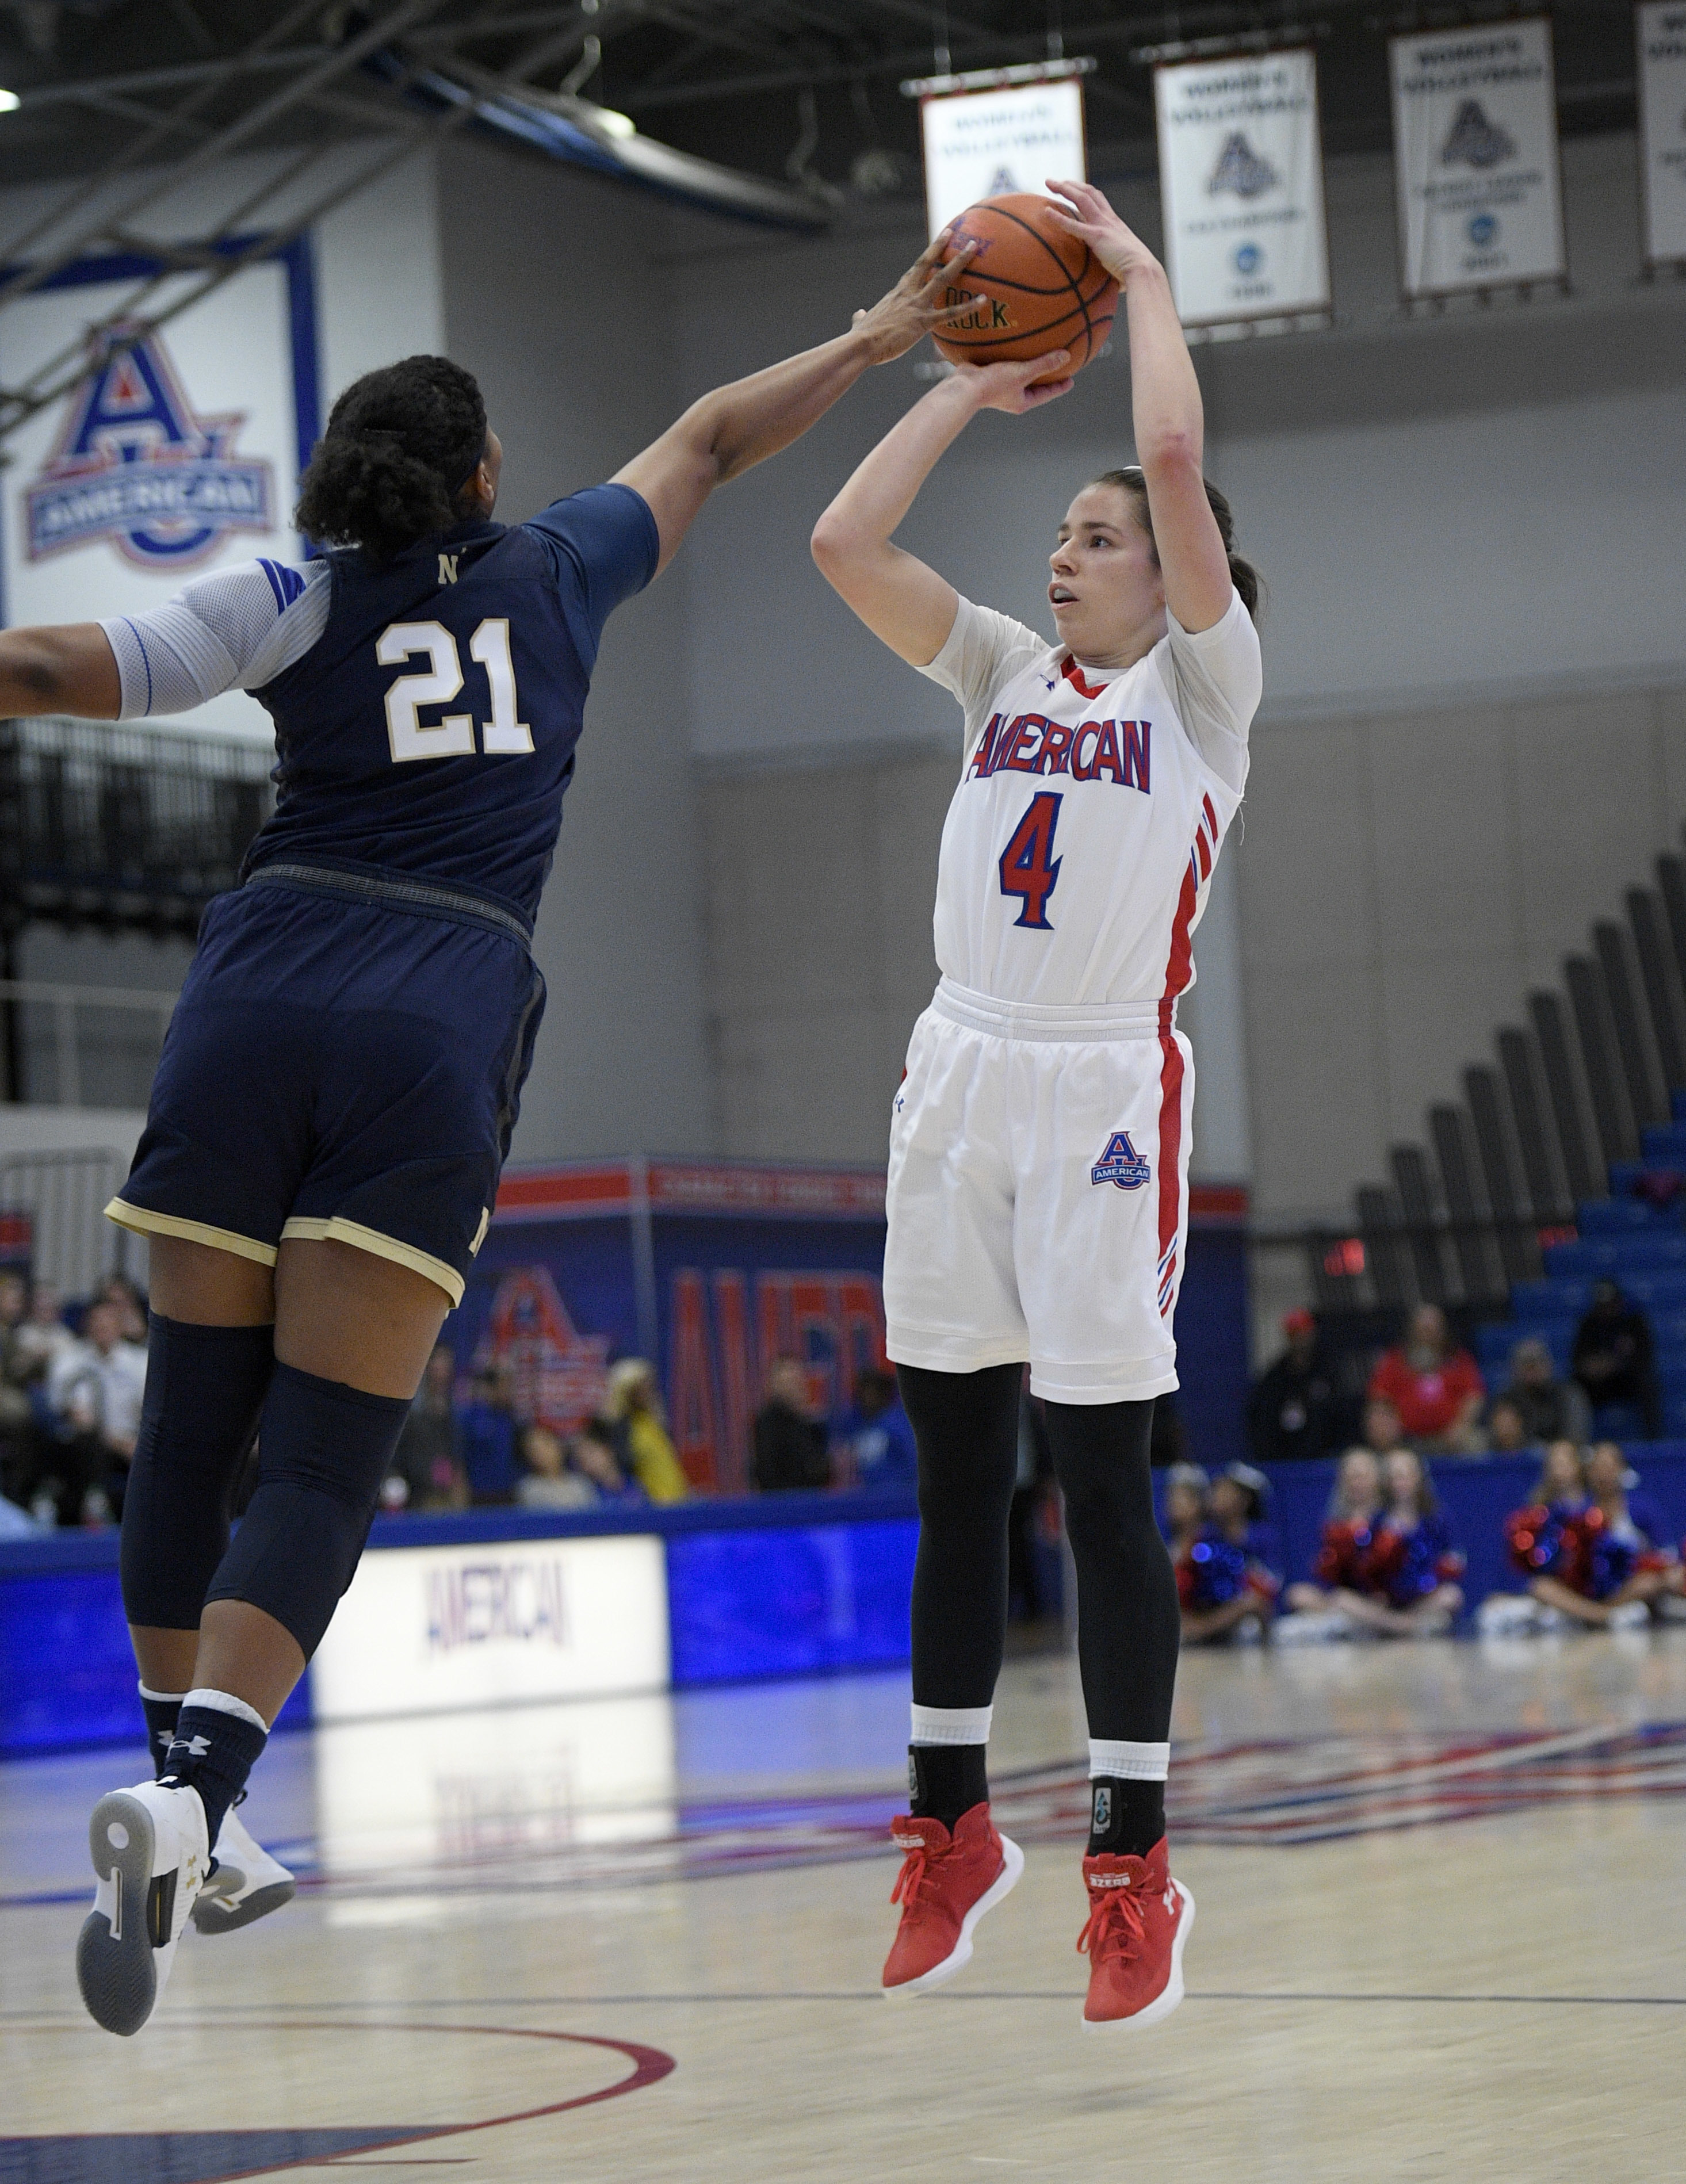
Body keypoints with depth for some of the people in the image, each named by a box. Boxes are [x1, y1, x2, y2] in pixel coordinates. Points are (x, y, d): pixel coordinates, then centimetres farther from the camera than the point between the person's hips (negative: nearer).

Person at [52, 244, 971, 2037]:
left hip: (258, 996, 1)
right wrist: (874, 341, 45)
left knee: (190, 1431, 12)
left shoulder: (297, 600, 10)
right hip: (440, 1031, 0)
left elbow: (65, 671, -3)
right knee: (323, 1467, -4)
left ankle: (191, 1824, 19)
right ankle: (187, 1791, -26)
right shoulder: (554, 573, 16)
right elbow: (709, 441, 32)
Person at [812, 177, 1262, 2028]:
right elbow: (843, 543, 6)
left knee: (1101, 1479, -6)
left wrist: (1139, 275, -2)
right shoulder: (1008, 675, 15)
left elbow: (1174, 456, -13)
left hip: (1104, 1089, -5)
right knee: (954, 1476, 9)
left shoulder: (1204, 688, 1)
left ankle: (1131, 1867, -1)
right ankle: (949, 1825, 20)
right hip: (959, 1077, 5)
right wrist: (971, 386, 10)